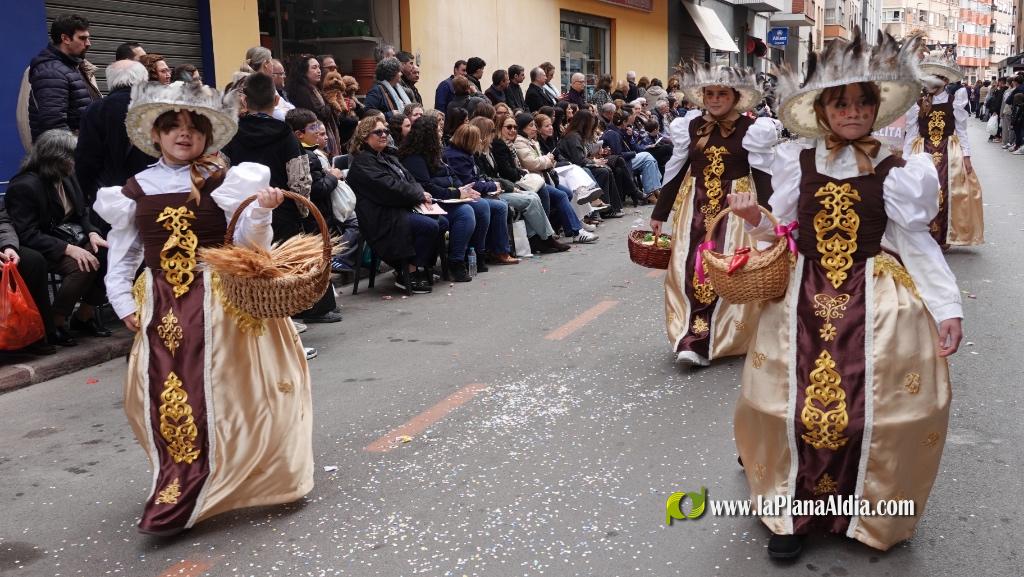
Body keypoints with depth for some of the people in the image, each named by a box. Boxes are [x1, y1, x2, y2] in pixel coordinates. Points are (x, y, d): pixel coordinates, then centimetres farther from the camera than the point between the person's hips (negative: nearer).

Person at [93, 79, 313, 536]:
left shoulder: (224, 181, 1)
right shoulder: (136, 189, 8)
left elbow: (249, 242, -1)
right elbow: (121, 254, 13)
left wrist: (262, 211, -19)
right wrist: (124, 303, 4)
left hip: (220, 301, -2)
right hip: (161, 305, 3)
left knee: (214, 392, -6)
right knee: (165, 395, 1)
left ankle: (177, 503, 3)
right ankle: (179, 488, 19)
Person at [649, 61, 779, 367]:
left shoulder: (752, 128, -5)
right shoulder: (690, 126, 4)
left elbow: (762, 176, -4)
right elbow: (675, 172, 10)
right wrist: (659, 213, 11)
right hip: (696, 205, 3)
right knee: (688, 268, -2)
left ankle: (698, 342, 0)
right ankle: (691, 340, 6)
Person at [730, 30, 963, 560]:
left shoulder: (897, 173, 0)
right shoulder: (796, 165, 5)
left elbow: (915, 245, 3)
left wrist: (947, 308, -2)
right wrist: (754, 218, -10)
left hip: (877, 302, -1)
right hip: (805, 299, 1)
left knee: (876, 407, -3)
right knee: (791, 403, 1)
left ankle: (868, 513, 21)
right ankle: (793, 511, 20)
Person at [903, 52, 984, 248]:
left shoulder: (955, 100, 0)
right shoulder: (917, 103, 1)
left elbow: (961, 131, 4)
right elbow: (911, 134, 4)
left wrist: (966, 156, -2)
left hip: (949, 153, 0)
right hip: (923, 153, 0)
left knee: (946, 193, -3)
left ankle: (943, 237, 7)